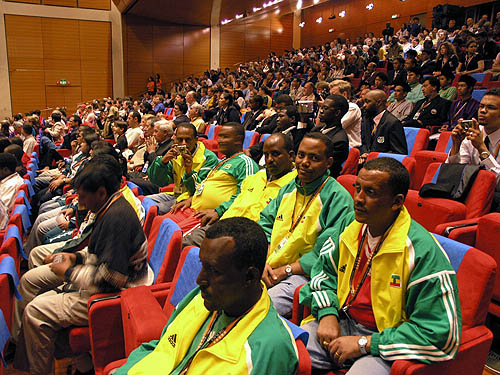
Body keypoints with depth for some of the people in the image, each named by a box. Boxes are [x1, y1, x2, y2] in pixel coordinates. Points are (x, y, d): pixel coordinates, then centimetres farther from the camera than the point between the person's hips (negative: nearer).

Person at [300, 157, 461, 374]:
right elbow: (324, 271, 17)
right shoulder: (352, 231, 1)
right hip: (344, 322, 5)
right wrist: (327, 314, -3)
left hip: (387, 344, -5)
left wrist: (365, 344, -19)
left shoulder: (424, 252, -19)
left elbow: (441, 334, -19)